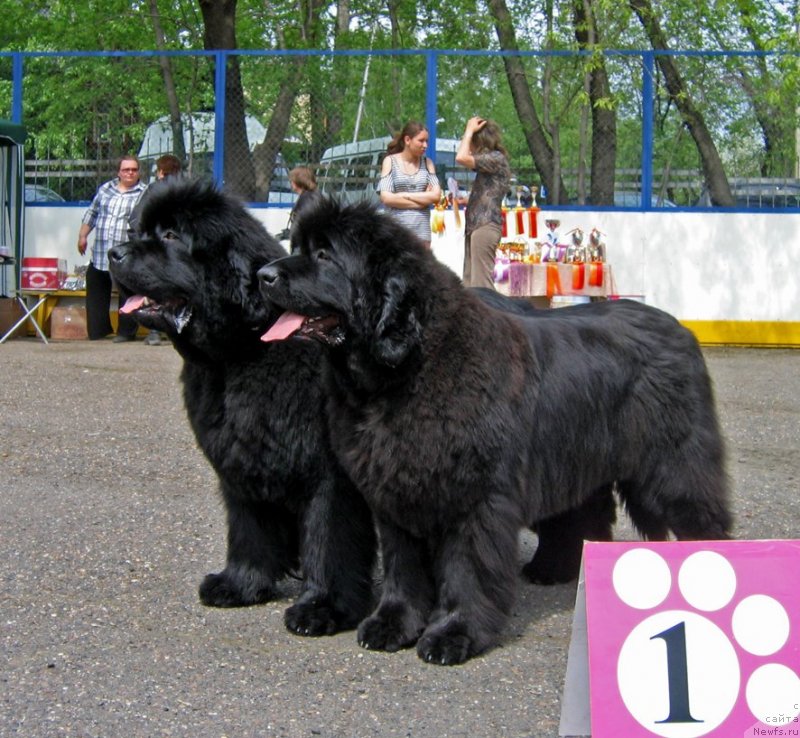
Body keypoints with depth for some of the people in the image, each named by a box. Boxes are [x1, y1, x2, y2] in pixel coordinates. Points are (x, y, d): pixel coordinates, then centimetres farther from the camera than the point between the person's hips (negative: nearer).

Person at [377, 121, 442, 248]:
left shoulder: (427, 163, 11)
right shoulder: (390, 161, 3)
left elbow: (436, 195, 1)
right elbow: (386, 198, -8)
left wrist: (405, 195, -5)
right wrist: (423, 199, -4)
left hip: (421, 229, 3)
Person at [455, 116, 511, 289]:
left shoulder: (496, 158, -10)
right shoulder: (489, 160, 19)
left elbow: (461, 158, -21)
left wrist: (469, 131, -9)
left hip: (485, 226, -10)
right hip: (476, 225, 10)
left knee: (481, 282, -11)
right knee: (470, 282, 10)